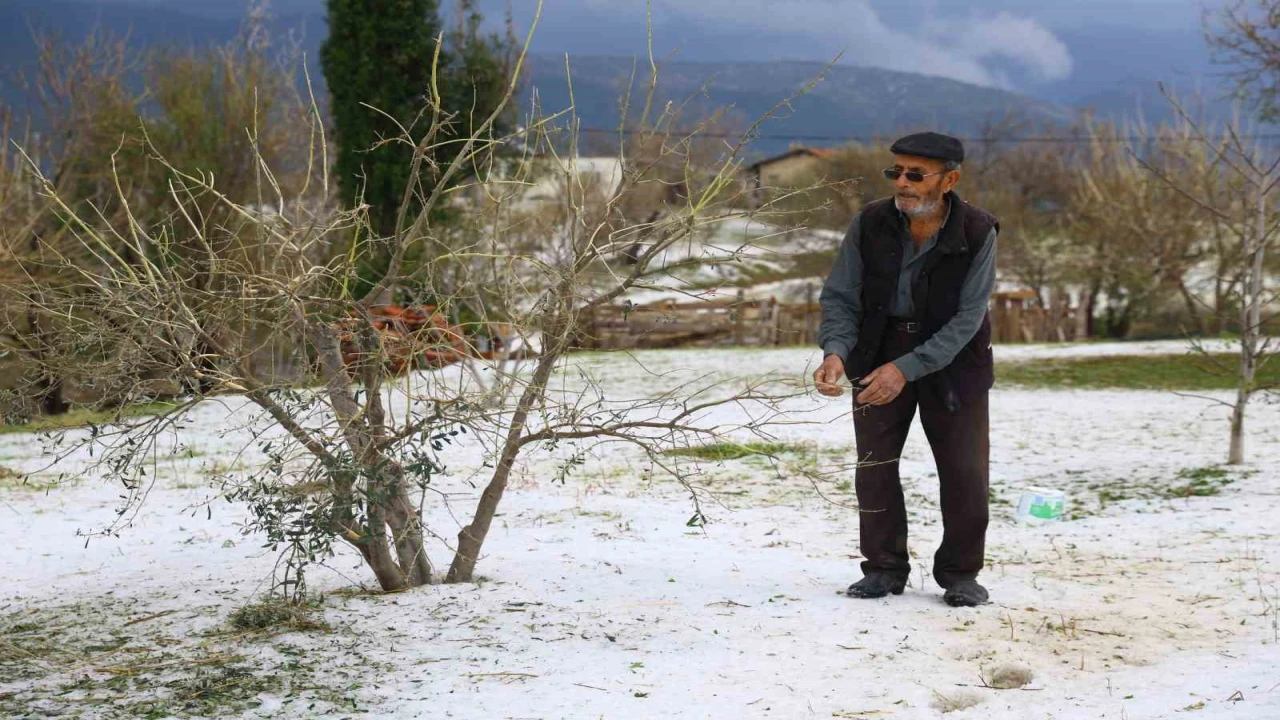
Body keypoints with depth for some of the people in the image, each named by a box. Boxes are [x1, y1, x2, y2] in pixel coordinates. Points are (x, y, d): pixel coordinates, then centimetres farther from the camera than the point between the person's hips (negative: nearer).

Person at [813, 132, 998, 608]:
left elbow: (966, 319, -21)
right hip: (879, 351, 2)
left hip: (952, 357, -2)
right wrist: (835, 351, -28)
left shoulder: (977, 234, -20)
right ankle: (884, 569, 15)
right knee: (874, 462, 2)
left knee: (964, 469, -2)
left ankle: (960, 574, 13)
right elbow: (840, 297, -8)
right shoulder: (870, 224, -14)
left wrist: (906, 368, -30)